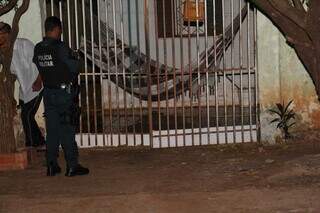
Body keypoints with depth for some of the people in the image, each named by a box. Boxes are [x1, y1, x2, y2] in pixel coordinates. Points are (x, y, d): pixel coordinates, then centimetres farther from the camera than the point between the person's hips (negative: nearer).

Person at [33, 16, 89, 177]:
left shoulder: (38, 49, 3)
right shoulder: (61, 47, -16)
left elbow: (37, 65, 11)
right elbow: (75, 67, -12)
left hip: (48, 92, 6)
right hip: (63, 91, -6)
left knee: (52, 129, 10)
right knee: (67, 129, -1)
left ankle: (52, 166, 13)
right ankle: (72, 166, 2)